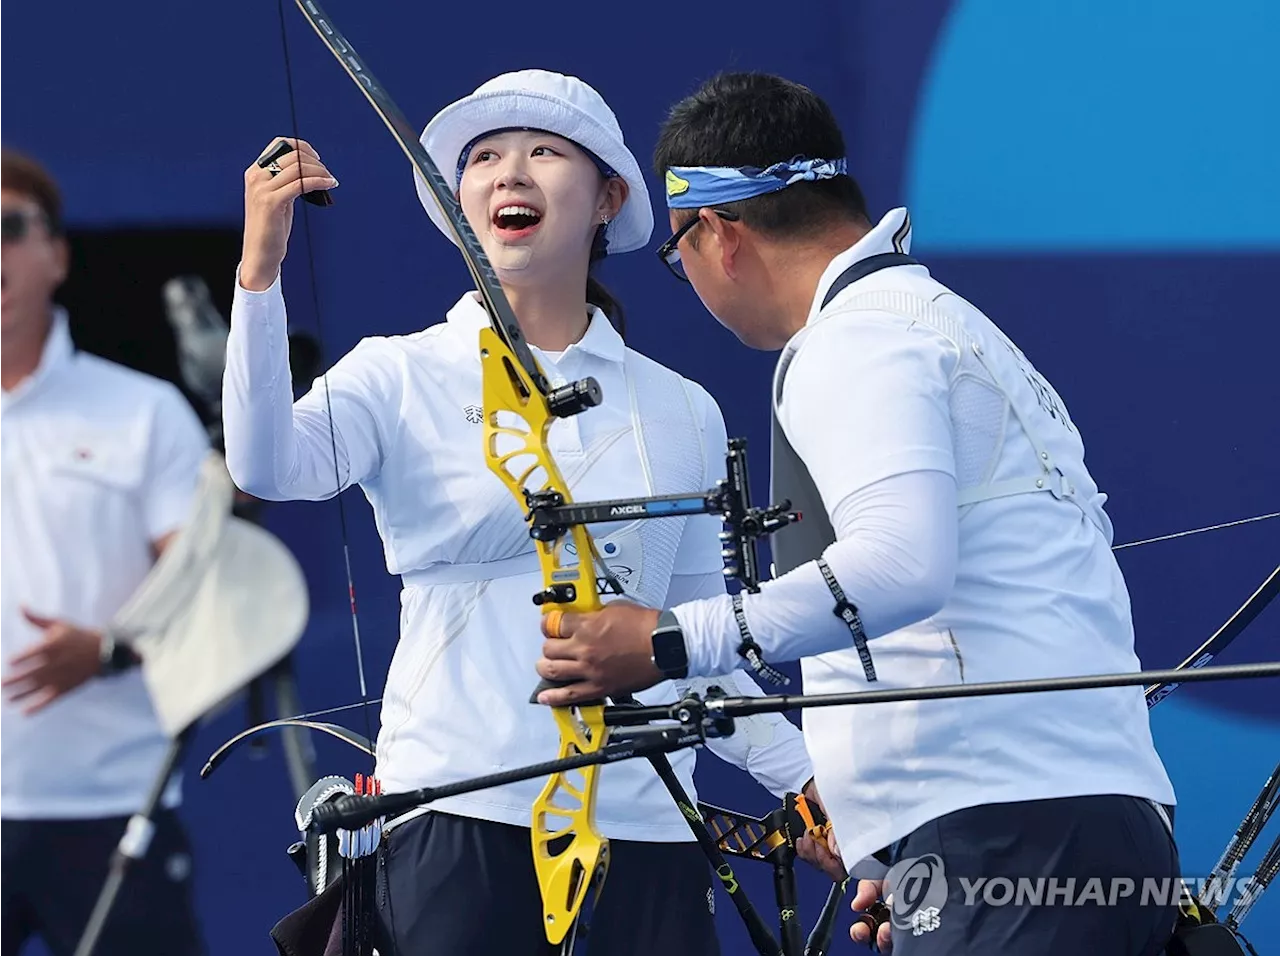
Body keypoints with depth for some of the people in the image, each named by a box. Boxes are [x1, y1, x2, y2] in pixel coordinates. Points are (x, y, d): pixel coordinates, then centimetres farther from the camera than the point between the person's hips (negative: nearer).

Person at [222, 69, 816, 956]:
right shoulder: (402, 377, 6)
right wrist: (262, 268, -26)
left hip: (642, 826, 2)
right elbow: (268, 467, -15)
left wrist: (811, 782, 6)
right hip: (457, 822, -2)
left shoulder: (681, 412, 13)